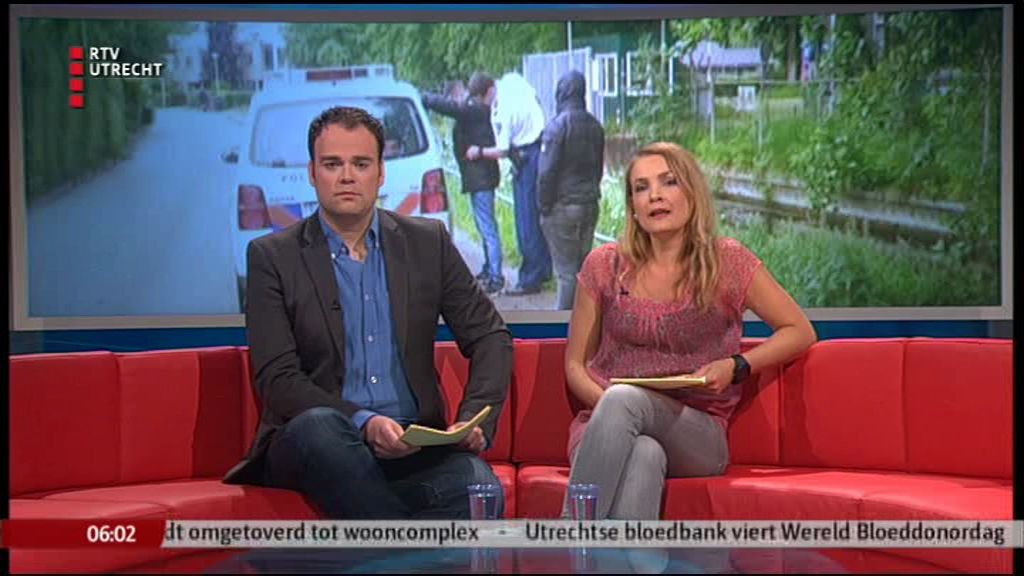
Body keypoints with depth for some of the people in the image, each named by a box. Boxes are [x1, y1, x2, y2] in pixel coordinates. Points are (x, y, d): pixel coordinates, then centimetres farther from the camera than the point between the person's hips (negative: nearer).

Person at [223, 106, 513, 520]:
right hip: (311, 443, 0)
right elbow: (277, 380, -5)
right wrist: (362, 422, -21)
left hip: (412, 442, 1)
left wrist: (473, 421, -7)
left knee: (479, 486, -31)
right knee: (318, 425, -37)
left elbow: (490, 337, 11)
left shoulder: (427, 241, 10)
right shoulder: (272, 256, 3)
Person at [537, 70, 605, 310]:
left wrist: (544, 206, -6)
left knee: (566, 269, -3)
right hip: (590, 204, 6)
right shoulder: (595, 126, 7)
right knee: (582, 265, 13)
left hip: (563, 207, -6)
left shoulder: (558, 125, -14)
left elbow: (547, 171, -14)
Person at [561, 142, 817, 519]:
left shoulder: (728, 262, 2)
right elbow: (575, 365, 12)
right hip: (605, 425, 1)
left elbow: (800, 331, 10)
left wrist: (737, 366, -7)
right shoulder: (605, 265, 7)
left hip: (696, 437, -1)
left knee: (625, 398, -35)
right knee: (644, 454, -37)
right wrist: (607, 403, -10)